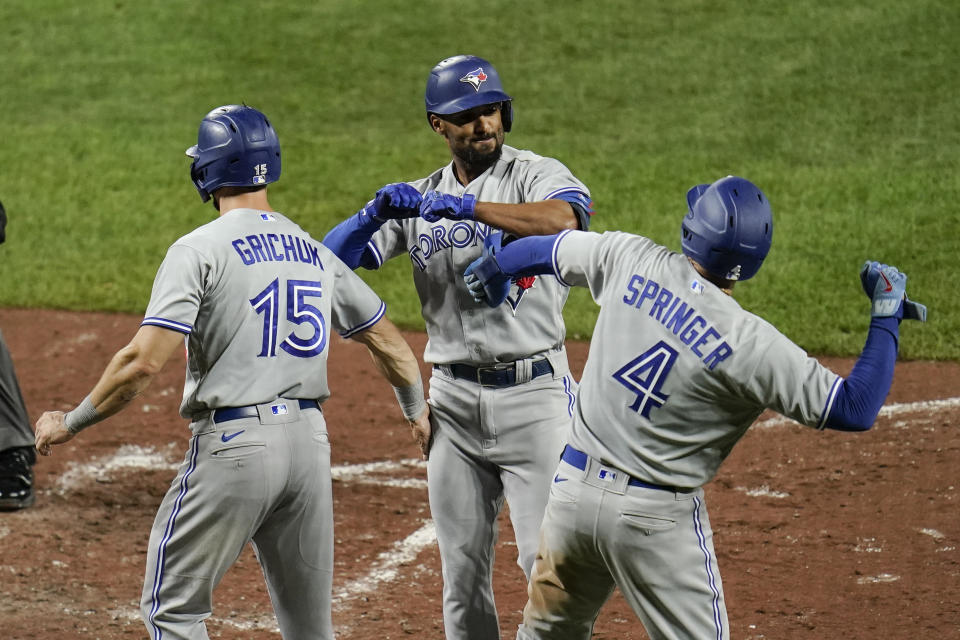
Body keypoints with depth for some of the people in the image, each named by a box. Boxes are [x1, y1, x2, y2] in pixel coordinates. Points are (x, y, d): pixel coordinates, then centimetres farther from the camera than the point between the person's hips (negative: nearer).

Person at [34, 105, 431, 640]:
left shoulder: (200, 249, -8)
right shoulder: (316, 252, 11)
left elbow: (145, 360, -16)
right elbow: (390, 343, 16)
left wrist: (71, 423, -4)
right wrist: (419, 412, 34)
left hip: (233, 446, -6)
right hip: (310, 443, 6)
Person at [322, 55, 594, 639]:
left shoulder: (536, 175, -3)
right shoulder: (420, 199, 10)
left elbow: (562, 218, -27)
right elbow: (330, 259, 3)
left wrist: (467, 207, -33)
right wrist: (379, 211, -15)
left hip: (533, 393, -4)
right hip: (454, 400, 4)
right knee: (462, 569, 10)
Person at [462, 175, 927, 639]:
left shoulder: (631, 260, -7)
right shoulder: (751, 345, -18)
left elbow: (547, 249, 13)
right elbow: (856, 410, -16)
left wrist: (489, 269, 35)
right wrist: (886, 314, -6)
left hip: (571, 491, 4)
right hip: (655, 515, -4)